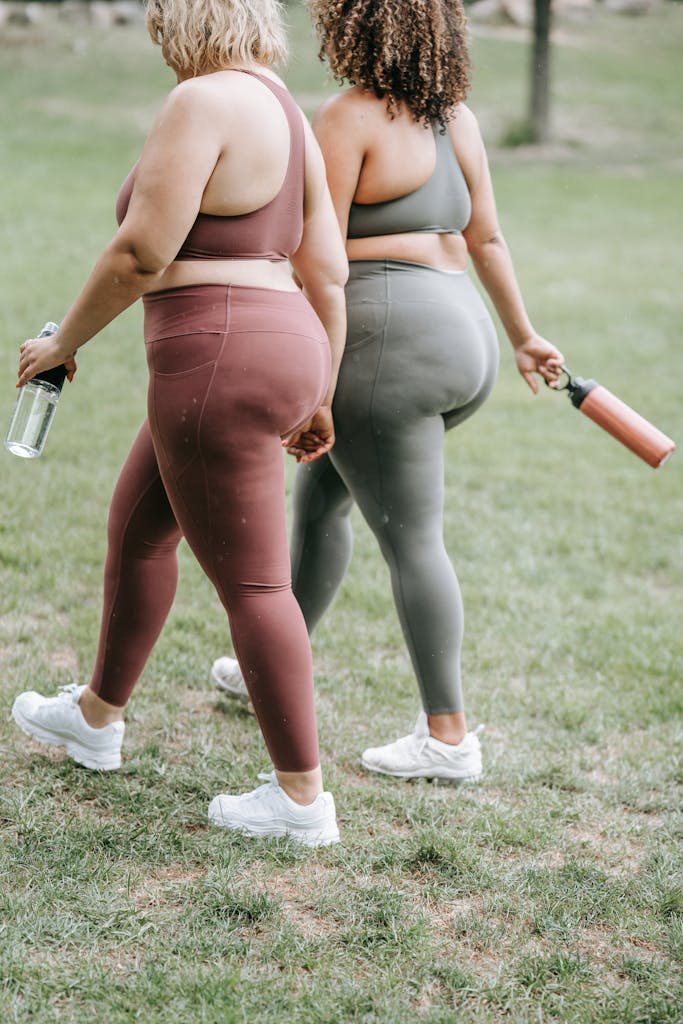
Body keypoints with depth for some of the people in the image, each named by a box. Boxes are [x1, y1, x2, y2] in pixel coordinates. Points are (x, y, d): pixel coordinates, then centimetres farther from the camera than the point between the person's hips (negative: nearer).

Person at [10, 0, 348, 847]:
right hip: (274, 357, 10)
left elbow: (140, 251, -17)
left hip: (216, 365, -10)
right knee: (135, 529, 24)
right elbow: (327, 275, 14)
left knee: (250, 585, -1)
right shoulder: (284, 115, 15)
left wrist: (64, 340, -3)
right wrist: (318, 396, 19)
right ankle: (95, 720, 40)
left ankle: (302, 797, 8)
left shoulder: (203, 102, -14)